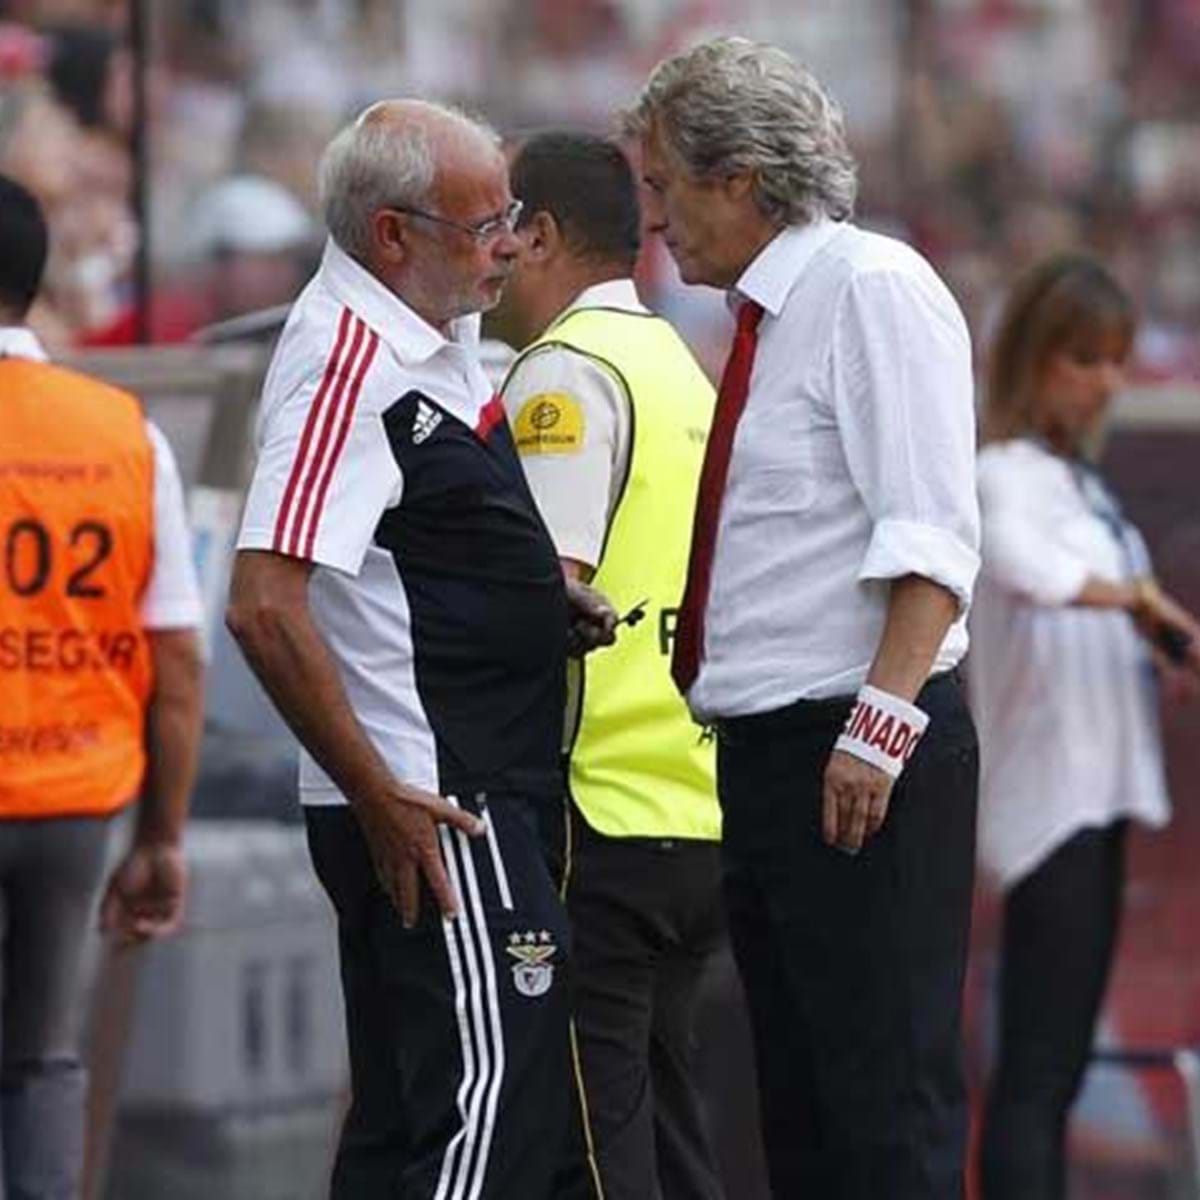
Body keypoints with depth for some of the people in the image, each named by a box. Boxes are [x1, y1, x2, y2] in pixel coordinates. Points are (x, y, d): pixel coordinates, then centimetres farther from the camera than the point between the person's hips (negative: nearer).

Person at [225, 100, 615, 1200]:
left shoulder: (433, 338, 13)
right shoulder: (349, 363, -17)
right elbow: (266, 609, -25)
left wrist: (541, 591, 12)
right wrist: (383, 799, -21)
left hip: (470, 793, 10)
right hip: (428, 808, -10)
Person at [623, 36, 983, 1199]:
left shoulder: (873, 288, -10)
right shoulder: (766, 316, 17)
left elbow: (928, 538, -18)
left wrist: (882, 725, -24)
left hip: (860, 763, -10)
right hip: (764, 752, 10)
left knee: (887, 1101, -10)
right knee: (798, 1102, 11)